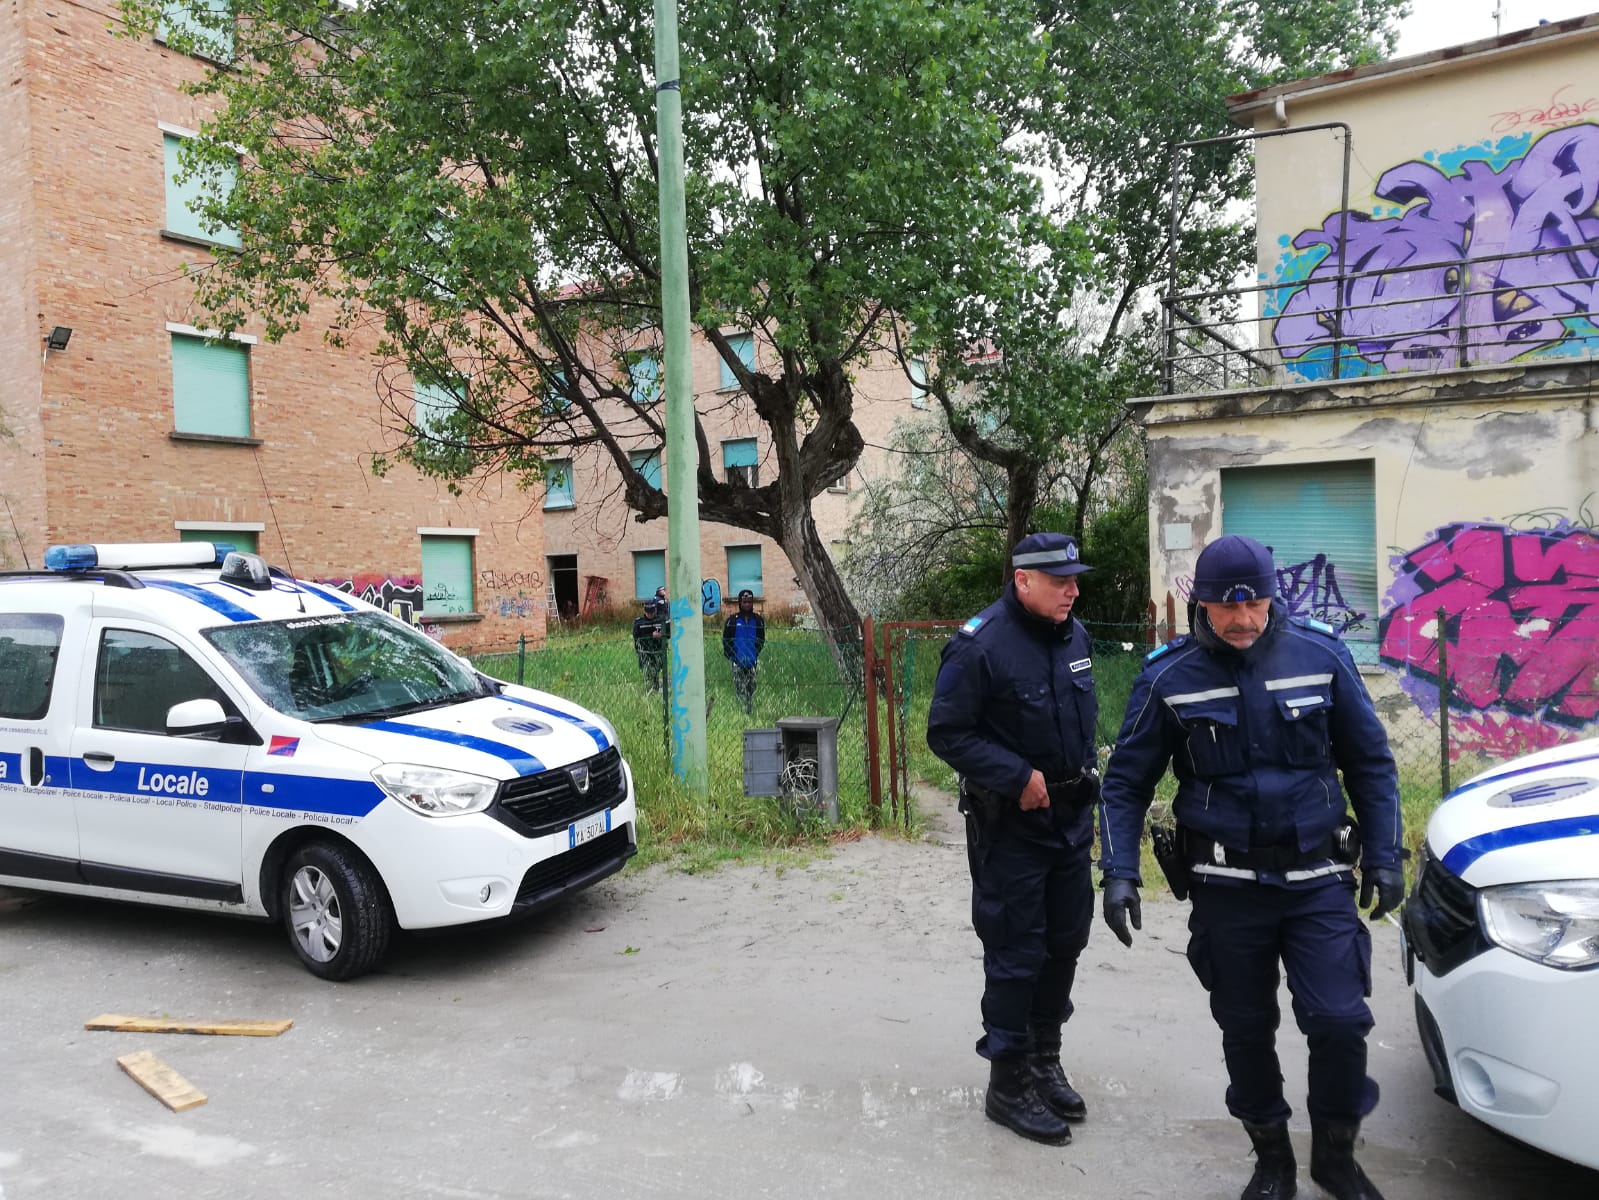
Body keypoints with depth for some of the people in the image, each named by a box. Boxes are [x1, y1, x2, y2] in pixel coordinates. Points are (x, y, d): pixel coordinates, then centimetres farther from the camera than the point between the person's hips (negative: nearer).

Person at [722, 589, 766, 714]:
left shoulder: (758, 620, 7)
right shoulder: (732, 620, 1)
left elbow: (761, 640, 15)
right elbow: (726, 640, 7)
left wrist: (756, 654, 5)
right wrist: (731, 656, 0)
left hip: (752, 661, 2)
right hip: (737, 661, -2)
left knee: (751, 687, 6)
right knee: (739, 688, -6)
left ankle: (750, 711, 16)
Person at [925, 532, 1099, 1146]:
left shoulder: (1074, 634, 5)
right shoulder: (980, 645, -20)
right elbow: (946, 733, -18)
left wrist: (1083, 772, 12)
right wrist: (1017, 777, -23)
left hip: (1071, 817, 8)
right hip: (1010, 823, -7)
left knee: (1065, 941, 16)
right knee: (1016, 952, 0)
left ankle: (1045, 1061, 36)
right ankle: (1009, 1083, 17)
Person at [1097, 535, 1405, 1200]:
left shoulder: (1321, 654, -6)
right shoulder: (1168, 676, -8)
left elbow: (1370, 763, 4)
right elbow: (1125, 782, -2)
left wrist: (1384, 857, 2)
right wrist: (1119, 872, -10)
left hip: (1318, 878, 0)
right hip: (1226, 888, 0)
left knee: (1340, 1020, -5)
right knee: (1246, 1029, 10)